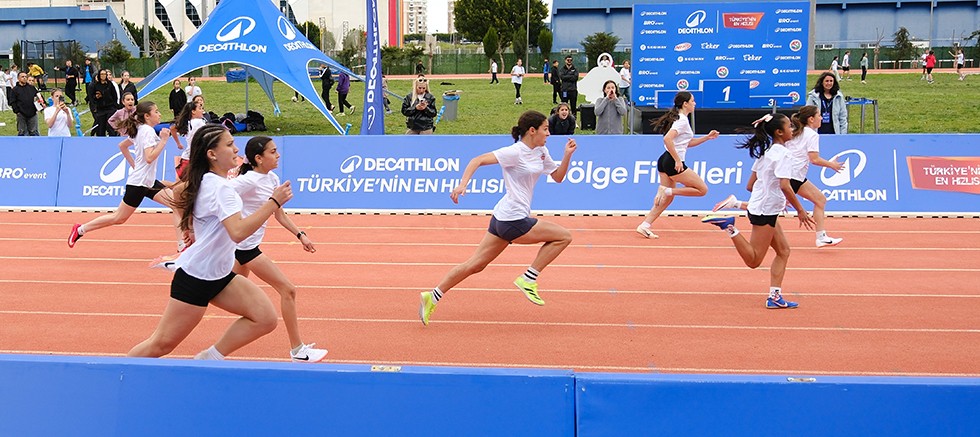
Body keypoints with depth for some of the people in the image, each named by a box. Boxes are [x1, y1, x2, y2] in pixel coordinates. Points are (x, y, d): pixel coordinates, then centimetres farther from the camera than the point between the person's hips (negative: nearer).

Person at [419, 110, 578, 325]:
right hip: (513, 221, -9)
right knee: (564, 236, -1)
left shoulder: (541, 152, 12)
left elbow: (558, 177, 20)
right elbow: (477, 160, -18)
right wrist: (462, 184, -30)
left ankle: (432, 296, 13)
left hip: (502, 219, 9)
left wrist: (567, 155, 4)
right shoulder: (515, 152, -14)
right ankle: (528, 279, 2)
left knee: (475, 264, 10)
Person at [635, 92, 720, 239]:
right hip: (673, 163, -10)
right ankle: (667, 191, -8)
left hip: (665, 161, 10)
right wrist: (677, 160, -24)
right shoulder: (682, 120, -13)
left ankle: (644, 225, 8)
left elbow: (688, 143, 27)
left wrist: (707, 137, 20)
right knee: (702, 189, -2)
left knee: (668, 198, 14)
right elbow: (667, 139, -27)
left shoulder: (680, 118, 18)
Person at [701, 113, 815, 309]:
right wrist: (800, 210, -18)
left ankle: (774, 296, 8)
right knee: (753, 261, -4)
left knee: (783, 251, 11)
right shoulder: (782, 154, -14)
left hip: (764, 210, 10)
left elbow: (751, 184, 16)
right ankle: (729, 227, -9)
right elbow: (784, 185, -25)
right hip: (765, 212, -10)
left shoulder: (765, 152, 12)